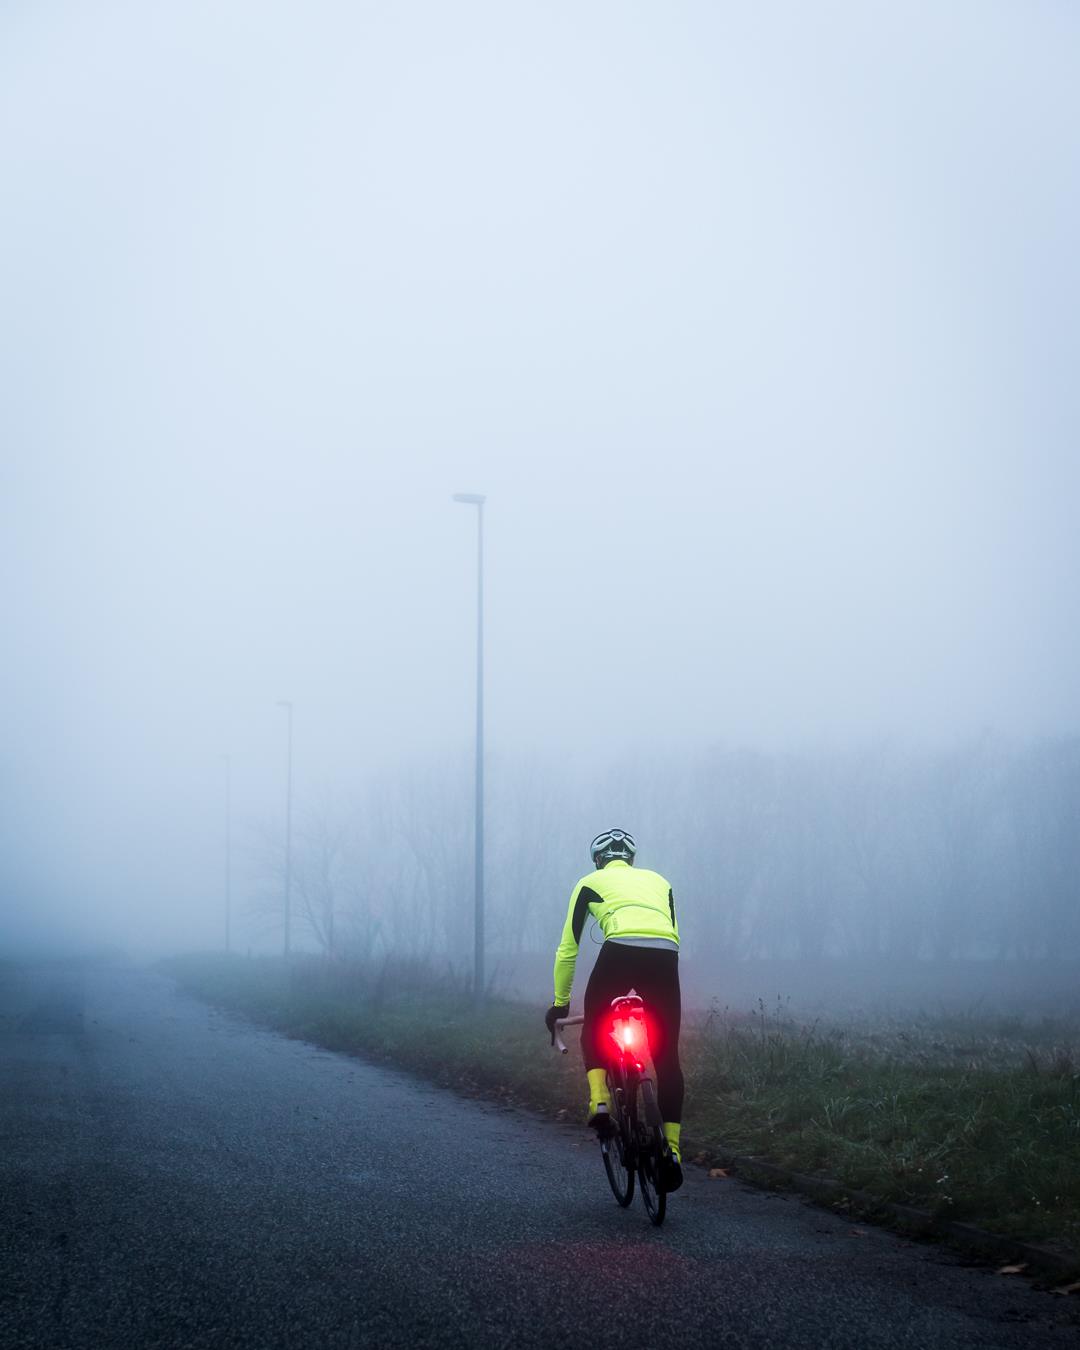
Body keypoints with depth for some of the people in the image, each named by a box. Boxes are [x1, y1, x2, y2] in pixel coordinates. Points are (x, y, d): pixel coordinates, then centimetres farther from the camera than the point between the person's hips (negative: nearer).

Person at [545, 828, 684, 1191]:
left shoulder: (591, 882, 25)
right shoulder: (658, 880, 33)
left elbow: (568, 948, 25)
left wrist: (559, 1002, 34)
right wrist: (652, 991, 44)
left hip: (620, 951, -2)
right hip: (665, 956, 2)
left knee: (594, 1029, 22)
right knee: (667, 1056, 10)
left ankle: (599, 1101, 1)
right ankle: (672, 1150, 4)